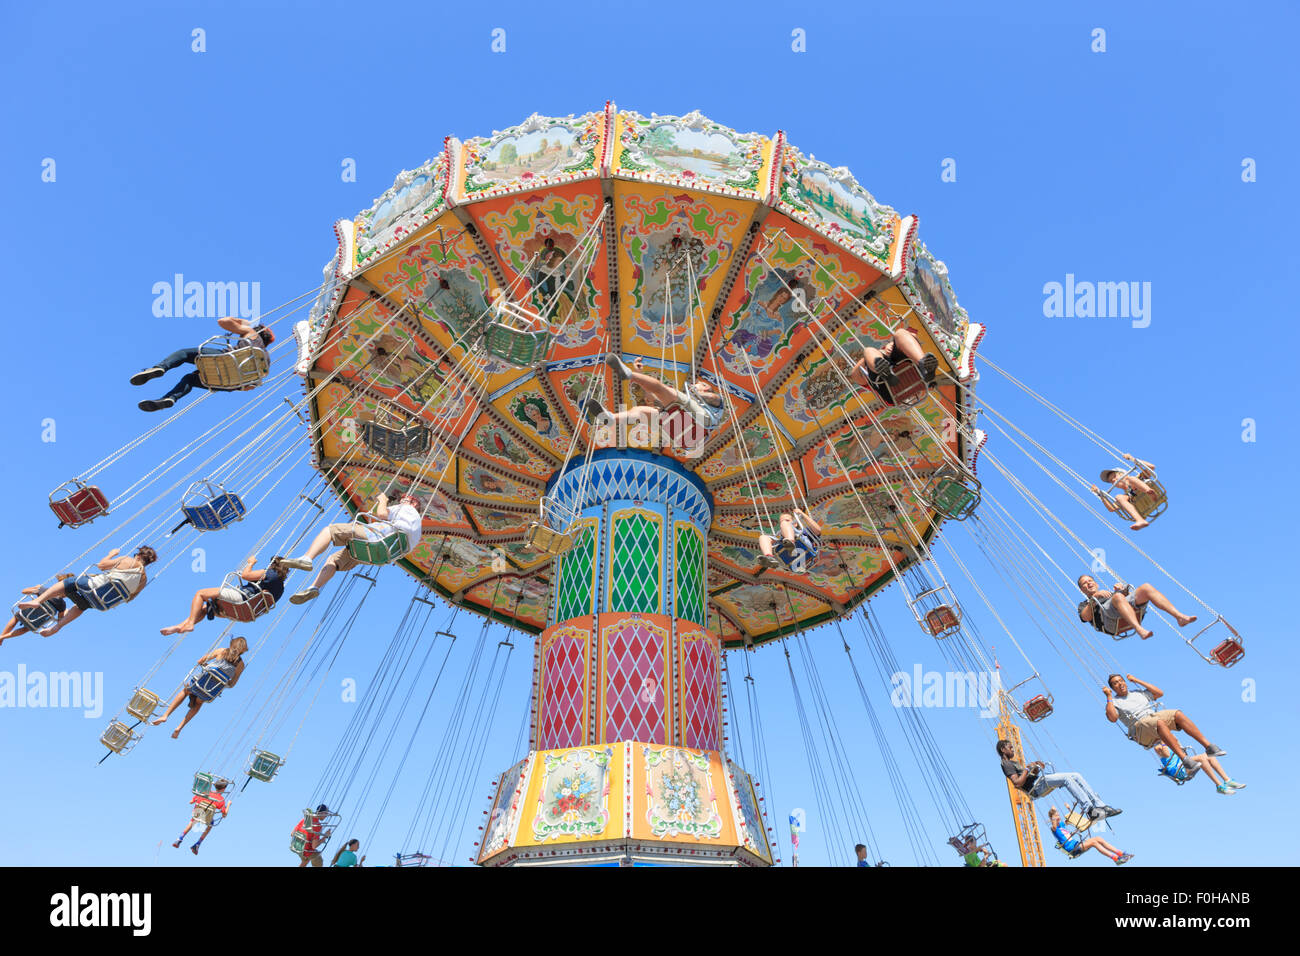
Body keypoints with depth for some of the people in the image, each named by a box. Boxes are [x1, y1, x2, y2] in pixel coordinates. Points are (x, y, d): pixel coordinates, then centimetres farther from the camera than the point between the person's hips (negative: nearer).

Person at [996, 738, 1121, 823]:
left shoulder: (1015, 762, 30)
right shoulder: (1006, 764, -2)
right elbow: (1017, 783, -16)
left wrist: (1036, 768, 11)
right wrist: (1028, 769, -13)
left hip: (1038, 782, 10)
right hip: (1035, 787, -10)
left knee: (1076, 776, -1)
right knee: (1066, 778, -28)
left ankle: (1101, 806, -5)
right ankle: (1090, 810, -32)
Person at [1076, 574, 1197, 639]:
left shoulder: (1111, 593, 45)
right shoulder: (1084, 604, 31)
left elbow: (1128, 596, 26)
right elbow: (1085, 617, 5)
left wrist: (1122, 588, 7)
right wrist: (1096, 597, -2)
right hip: (1111, 622, -4)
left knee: (1145, 588, -18)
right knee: (1118, 597, -36)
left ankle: (1179, 616, -32)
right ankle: (1140, 630, -58)